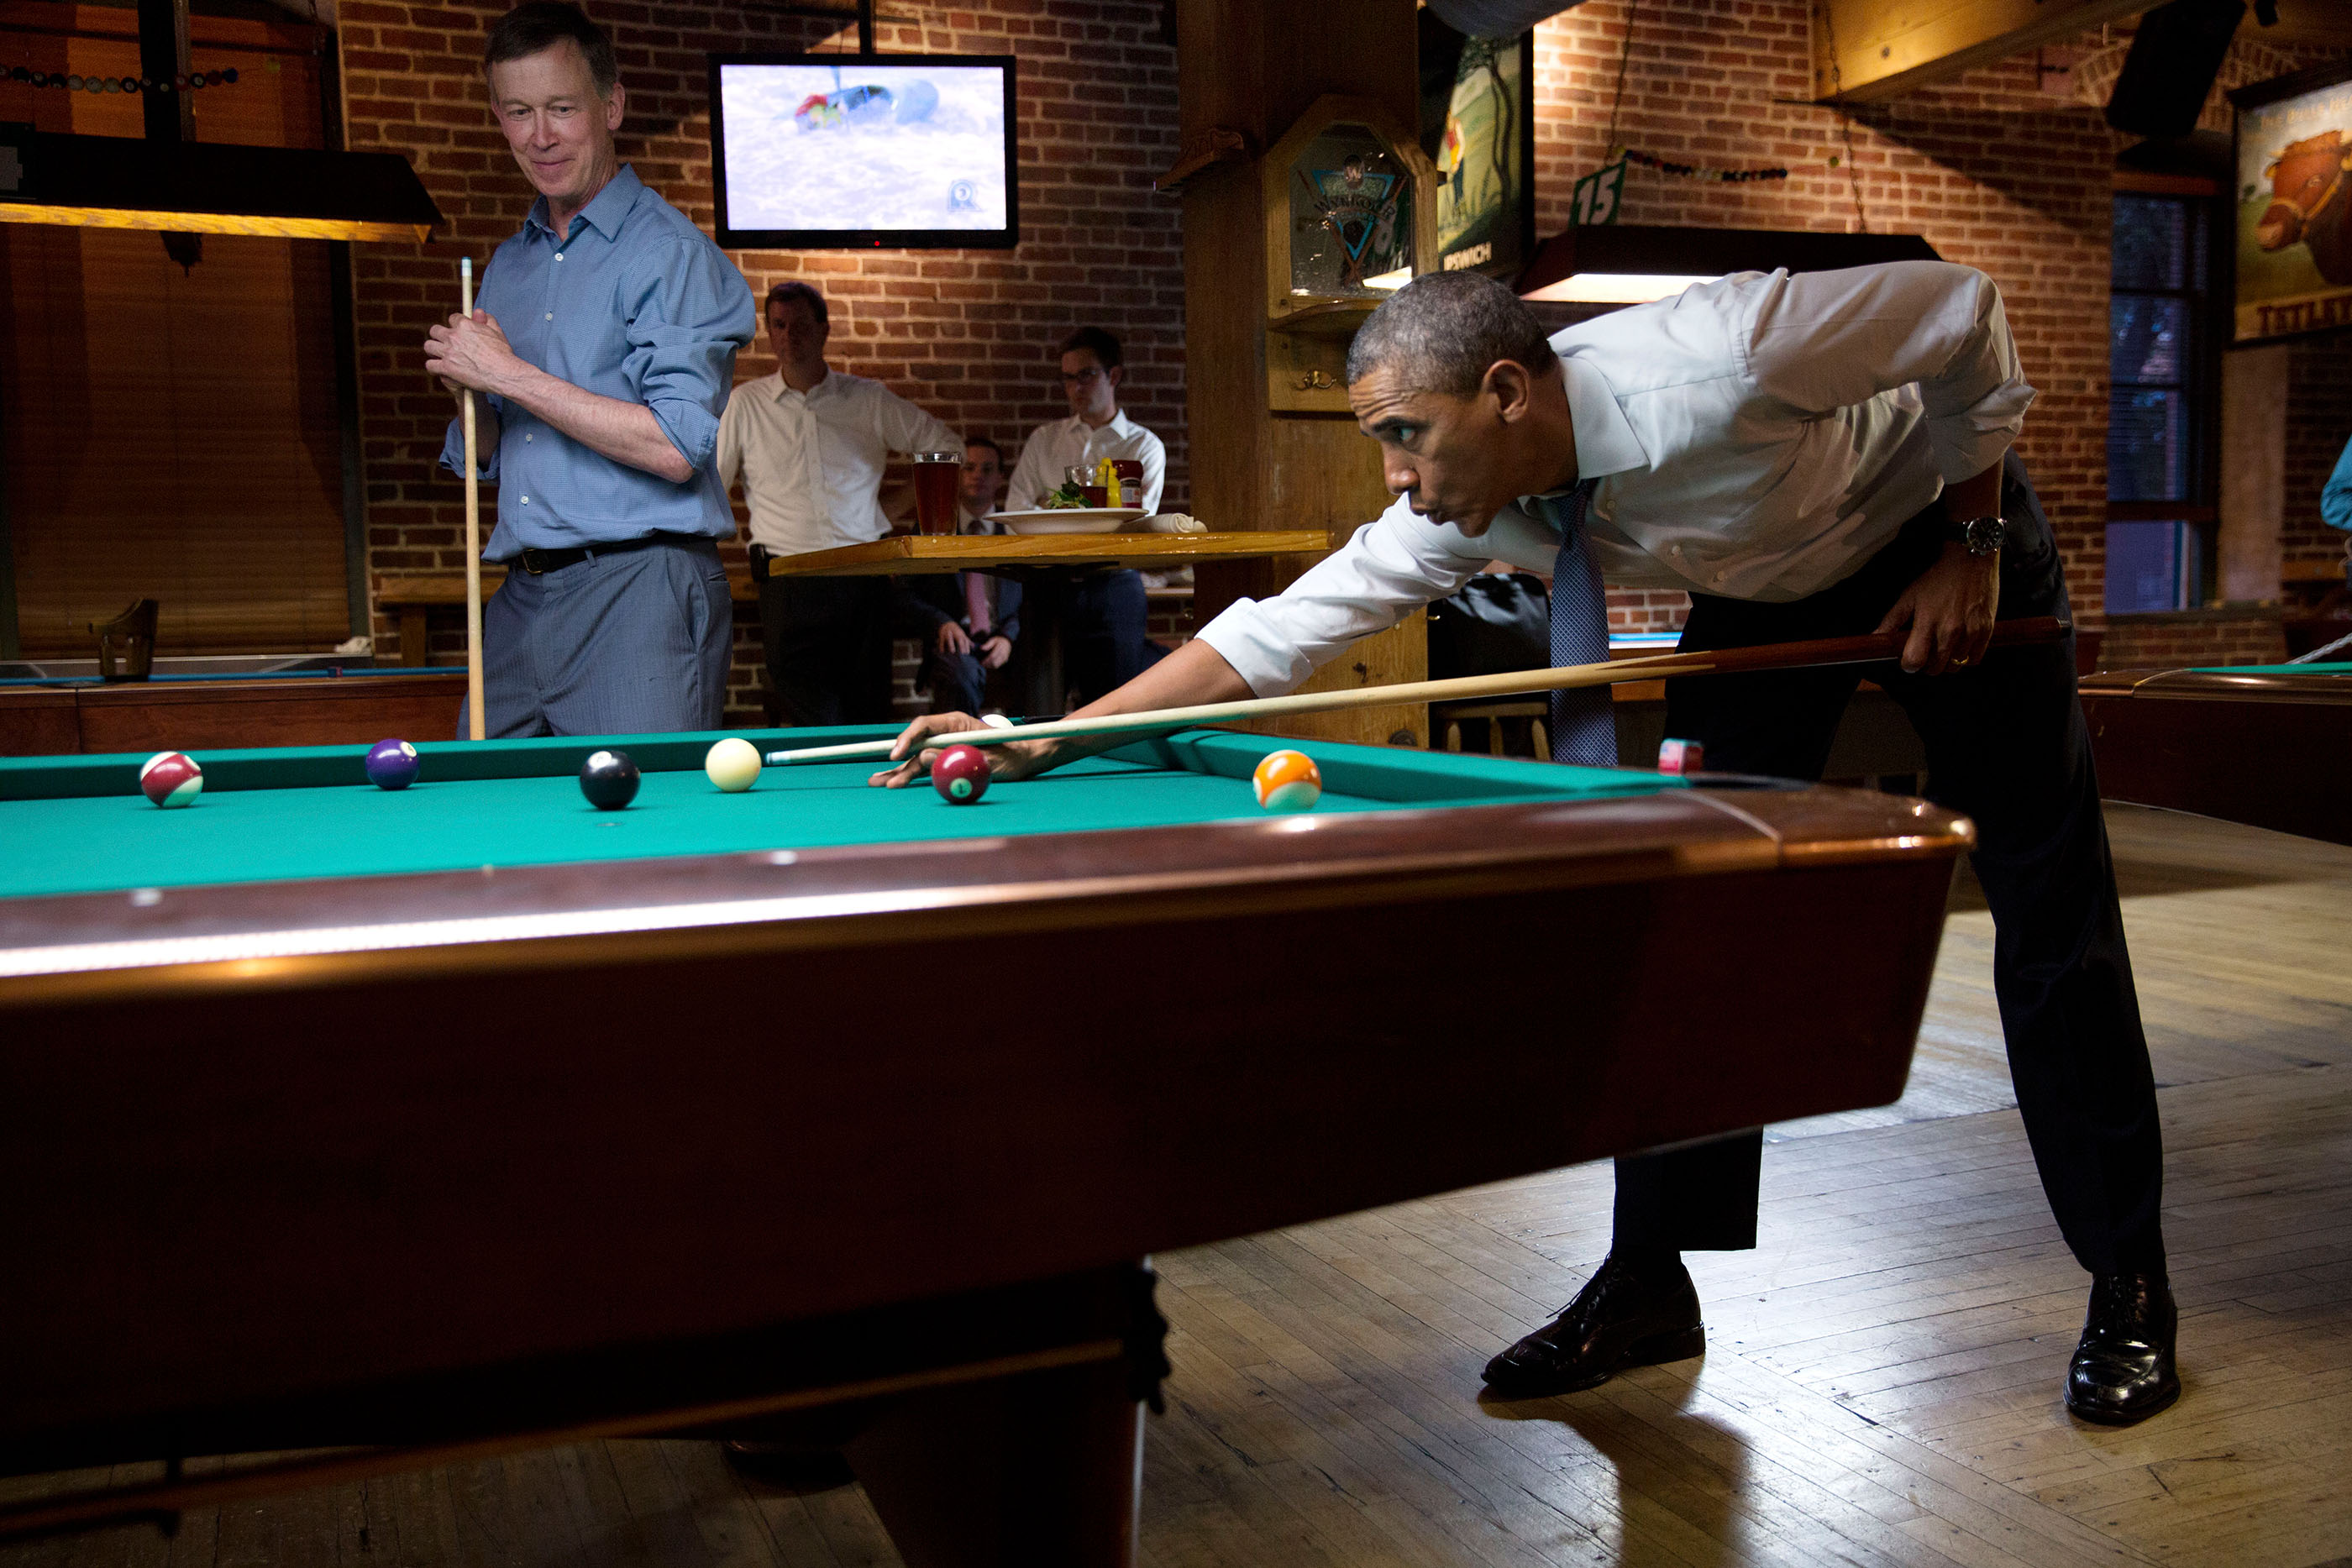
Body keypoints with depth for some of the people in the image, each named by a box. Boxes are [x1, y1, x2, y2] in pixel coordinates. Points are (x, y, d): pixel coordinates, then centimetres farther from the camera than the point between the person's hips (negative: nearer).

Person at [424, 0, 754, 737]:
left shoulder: (673, 254, -5)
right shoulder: (505, 266, 18)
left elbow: (676, 449, -17)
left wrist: (510, 376, -12)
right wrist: (468, 389, 0)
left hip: (641, 593, -6)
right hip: (519, 600, 7)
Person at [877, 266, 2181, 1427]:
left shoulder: (1718, 362, -39)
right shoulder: (1470, 510, -23)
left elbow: (1967, 313, -24)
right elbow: (1281, 631, -21)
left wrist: (1972, 545, -22)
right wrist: (1044, 738, -25)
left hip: (1939, 530, -4)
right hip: (1761, 588, 5)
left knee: (2047, 911, -2)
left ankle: (2126, 1283, 11)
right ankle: (1648, 1282, 2)